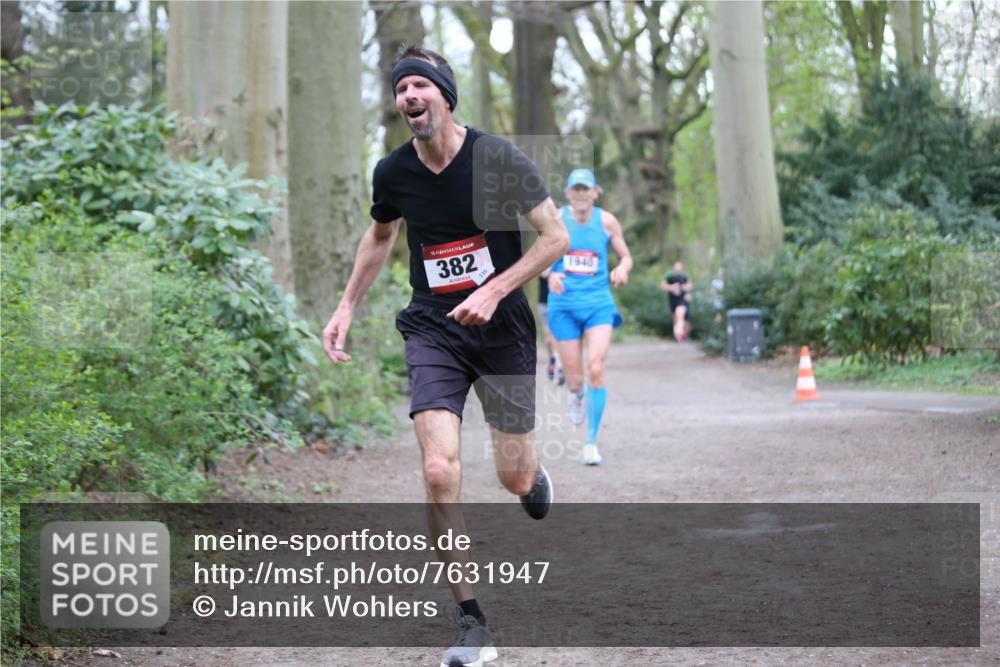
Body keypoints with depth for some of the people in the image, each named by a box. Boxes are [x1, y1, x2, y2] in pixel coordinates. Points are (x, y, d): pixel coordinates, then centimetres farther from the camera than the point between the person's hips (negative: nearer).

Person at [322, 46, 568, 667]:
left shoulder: (499, 157, -13)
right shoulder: (393, 172, -2)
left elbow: (556, 236, -8)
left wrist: (493, 292, -18)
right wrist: (347, 306, 16)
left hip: (503, 330, -2)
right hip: (432, 331, 2)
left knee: (516, 480, 4)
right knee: (440, 472, -16)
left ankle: (535, 470, 47)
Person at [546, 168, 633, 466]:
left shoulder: (607, 221, 1)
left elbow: (626, 256, 10)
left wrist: (622, 269, -14)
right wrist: (550, 275, -16)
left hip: (598, 302, 0)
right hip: (564, 304, 0)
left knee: (596, 369, -17)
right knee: (575, 378, 3)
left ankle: (591, 441, -9)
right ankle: (577, 396, 44)